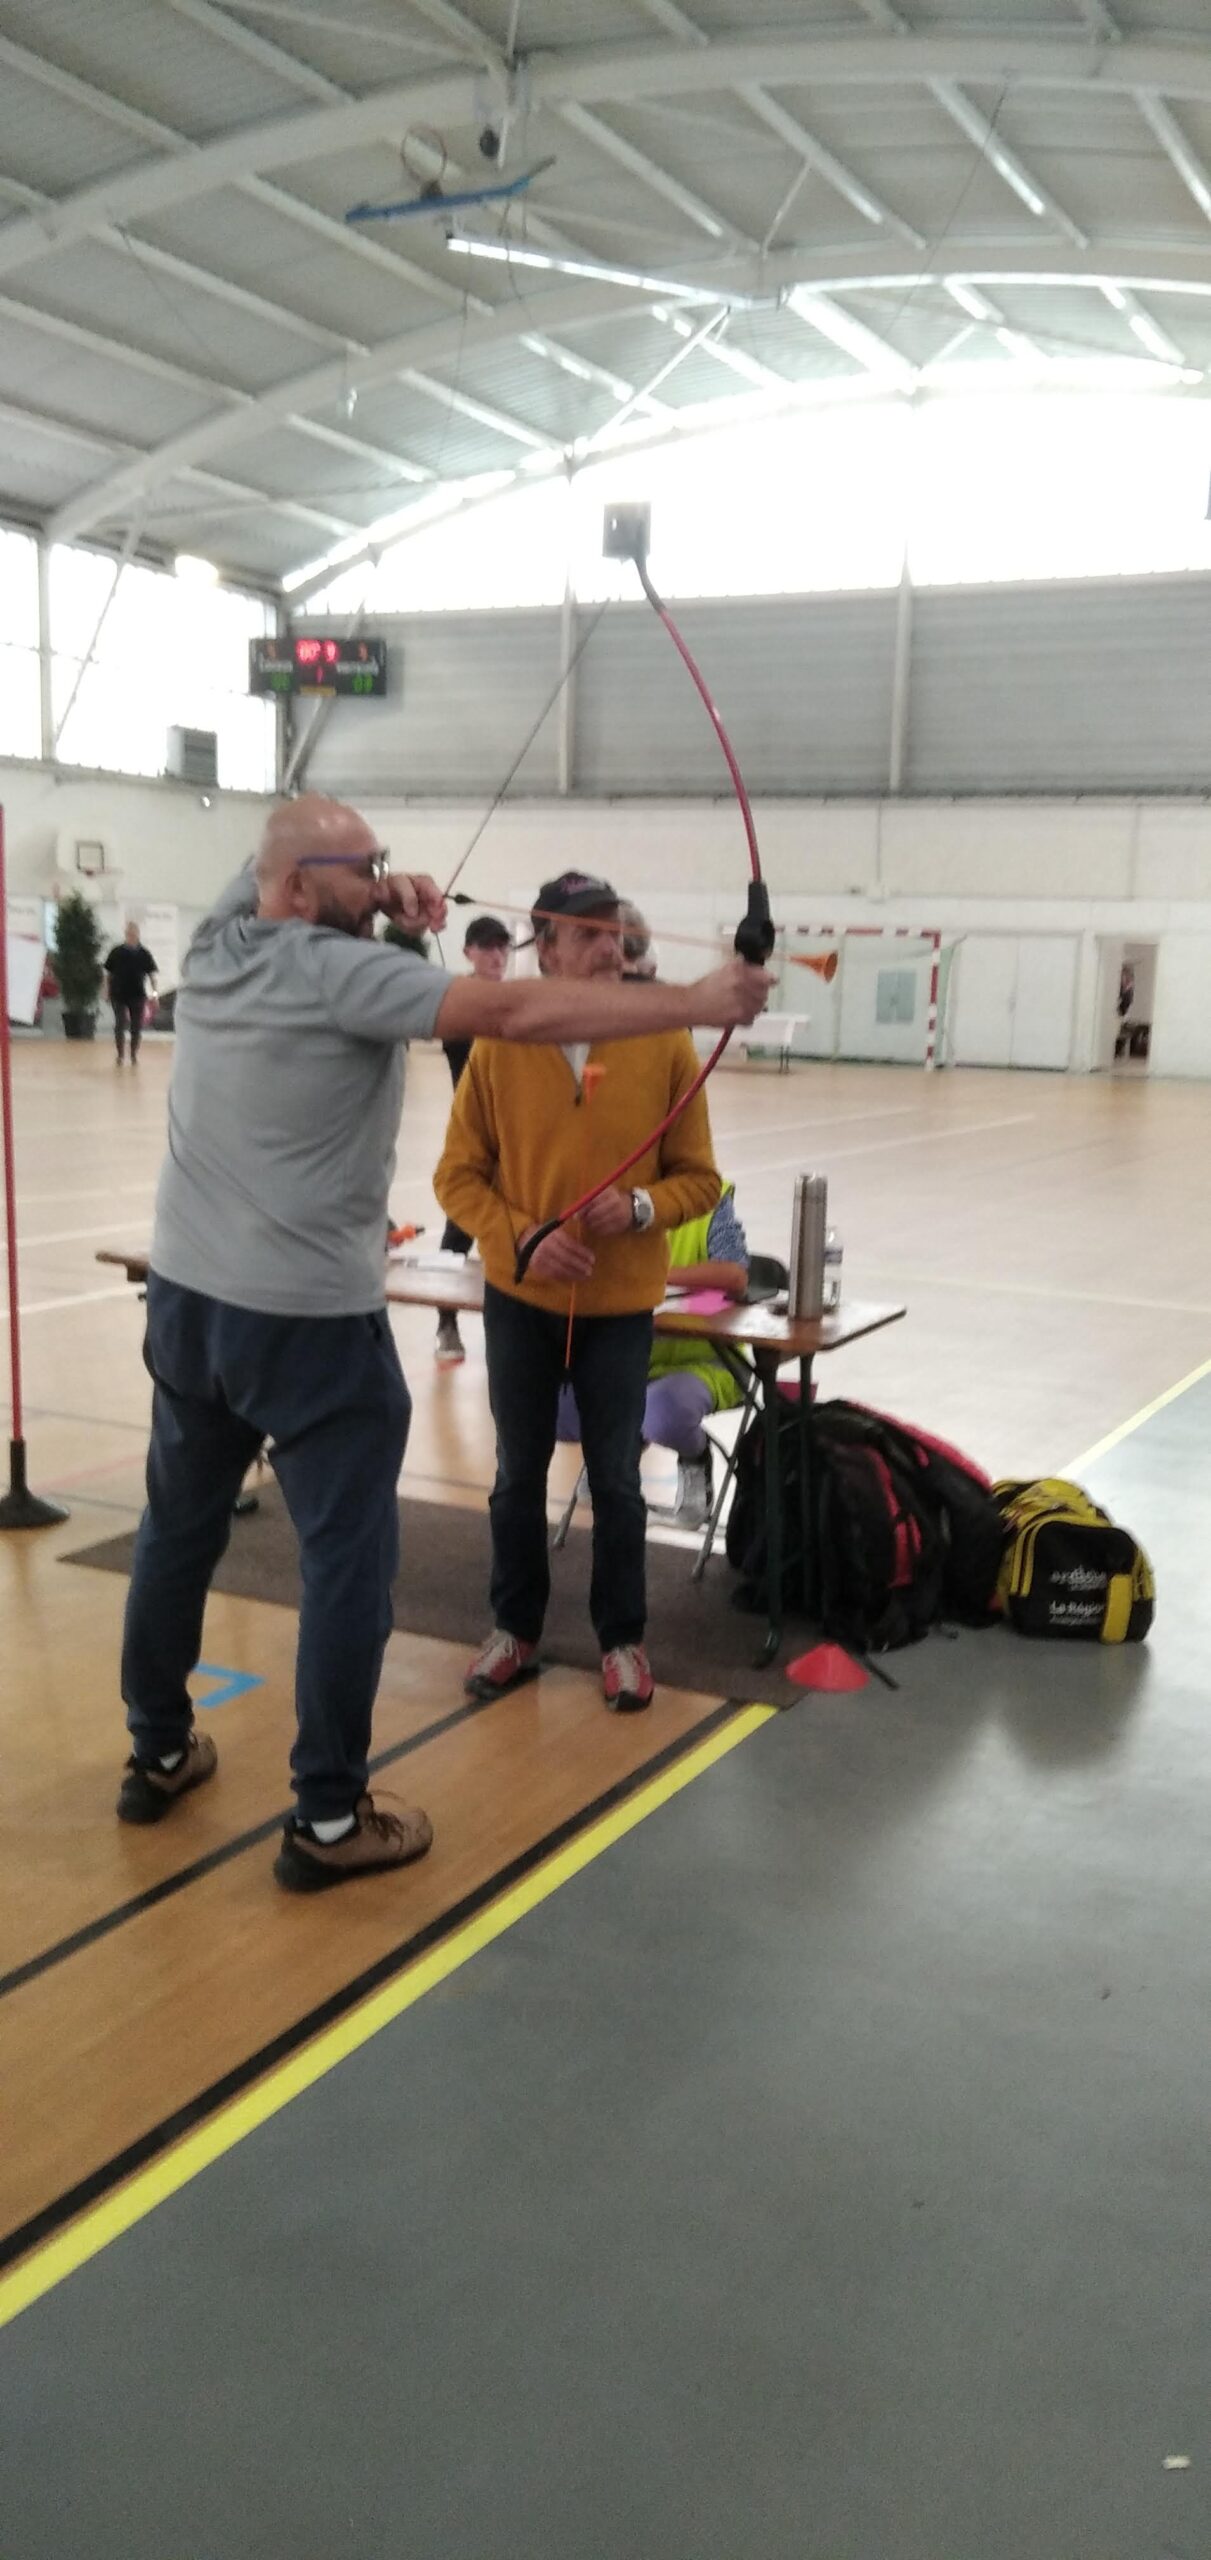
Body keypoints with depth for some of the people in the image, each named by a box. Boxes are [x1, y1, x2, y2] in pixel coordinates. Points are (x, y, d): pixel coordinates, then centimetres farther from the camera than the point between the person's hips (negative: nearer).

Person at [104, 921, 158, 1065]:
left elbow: (151, 974, 2)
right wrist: (107, 990, 2)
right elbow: (108, 973, 6)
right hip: (119, 995, -1)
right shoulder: (117, 952, -1)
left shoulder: (144, 954, 0)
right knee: (120, 1025, -3)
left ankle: (134, 1055, 20)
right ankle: (120, 1055, 6)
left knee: (137, 1026, 6)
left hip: (138, 995, 1)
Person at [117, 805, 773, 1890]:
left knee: (178, 1531, 19)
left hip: (186, 1298, 8)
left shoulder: (214, 945, 5)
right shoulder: (341, 972, -17)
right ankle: (328, 1820, 7)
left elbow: (263, 868, 26)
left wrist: (384, 891, 6)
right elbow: (519, 1012, -25)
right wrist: (699, 1002, -23)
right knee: (349, 1563, 1)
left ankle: (157, 1755, 35)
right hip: (311, 1319, -8)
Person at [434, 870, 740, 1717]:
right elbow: (458, 1175, -2)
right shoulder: (499, 1044, -8)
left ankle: (623, 1639, 28)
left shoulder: (665, 1044, -8)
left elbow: (699, 1180, -2)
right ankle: (516, 1630, 32)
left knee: (617, 1480, 11)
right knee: (519, 1473, 15)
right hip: (519, 1299, 1)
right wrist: (522, 1237, -17)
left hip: (621, 1304, -1)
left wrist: (640, 1207, -21)